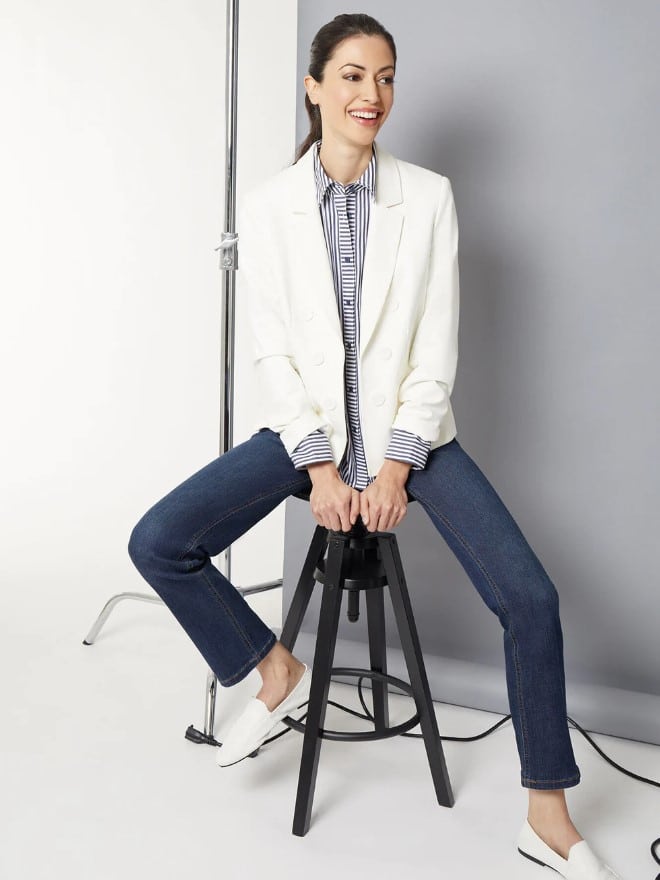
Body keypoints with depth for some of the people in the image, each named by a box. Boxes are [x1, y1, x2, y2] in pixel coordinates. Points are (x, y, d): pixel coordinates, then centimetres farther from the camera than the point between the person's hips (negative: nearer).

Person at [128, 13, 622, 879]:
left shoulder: (429, 196, -3)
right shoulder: (267, 206, -2)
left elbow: (437, 347, -6)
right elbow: (273, 351, -4)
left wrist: (395, 466, -13)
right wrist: (319, 467, -12)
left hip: (410, 427, -1)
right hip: (307, 426, 1)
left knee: (531, 597, -15)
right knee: (157, 543, -13)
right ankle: (278, 672, 11)